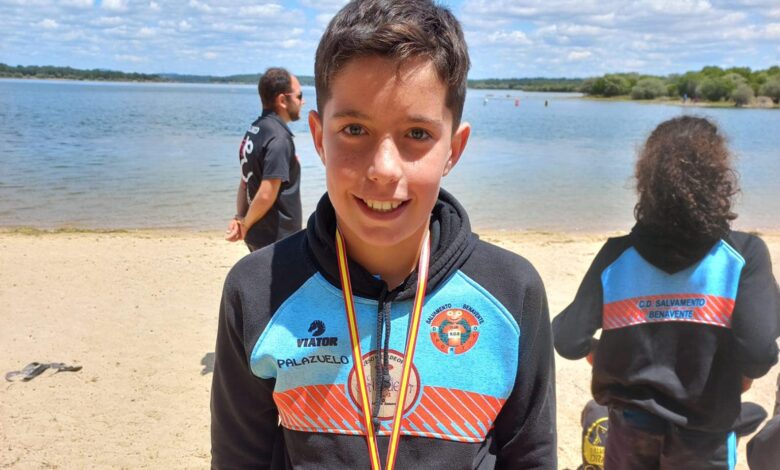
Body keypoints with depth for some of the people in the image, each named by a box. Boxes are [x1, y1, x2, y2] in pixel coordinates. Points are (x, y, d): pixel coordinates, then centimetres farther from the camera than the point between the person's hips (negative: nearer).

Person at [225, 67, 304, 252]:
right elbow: (267, 195, -25)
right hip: (277, 239, -9)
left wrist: (239, 217, 0)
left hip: (258, 235, 9)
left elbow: (246, 181, 9)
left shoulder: (254, 130, 7)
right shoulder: (279, 137, -21)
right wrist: (245, 224, -11)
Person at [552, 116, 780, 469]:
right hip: (704, 436, -1)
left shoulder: (617, 255, -11)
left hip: (632, 429, 2)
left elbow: (569, 341, -13)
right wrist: (742, 377, -2)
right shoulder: (745, 255, -15)